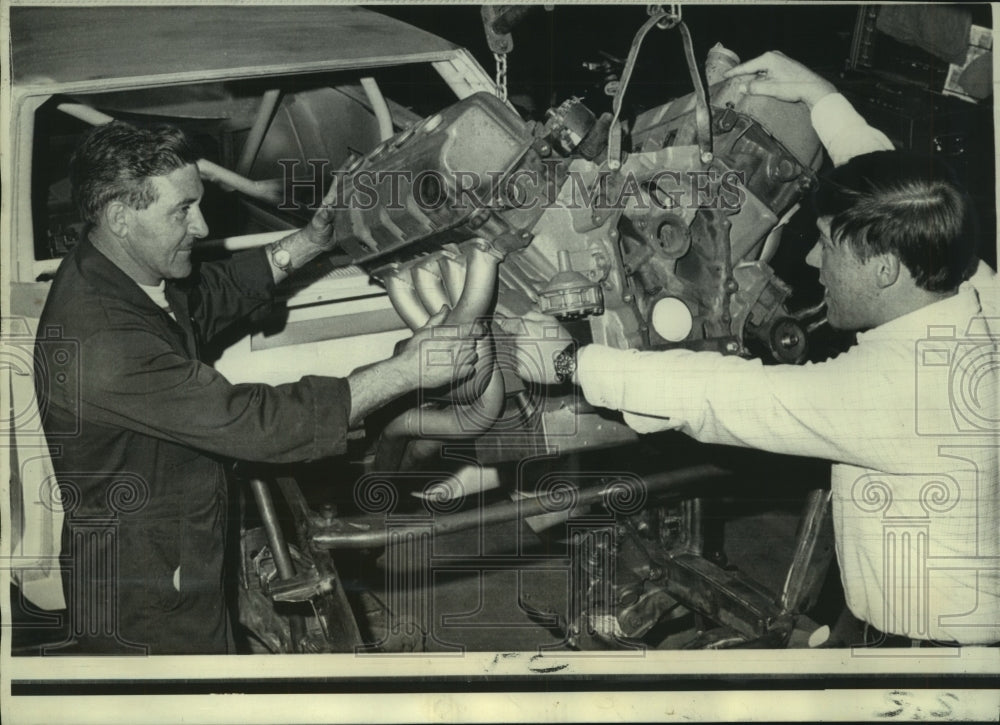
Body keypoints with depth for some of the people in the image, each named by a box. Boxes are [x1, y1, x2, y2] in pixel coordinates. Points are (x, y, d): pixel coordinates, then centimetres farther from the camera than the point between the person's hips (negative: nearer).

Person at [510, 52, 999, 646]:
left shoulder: (900, 382, -31)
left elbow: (716, 394, -26)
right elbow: (894, 192, 10)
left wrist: (571, 362, -17)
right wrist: (819, 96, 18)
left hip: (929, 638, -9)